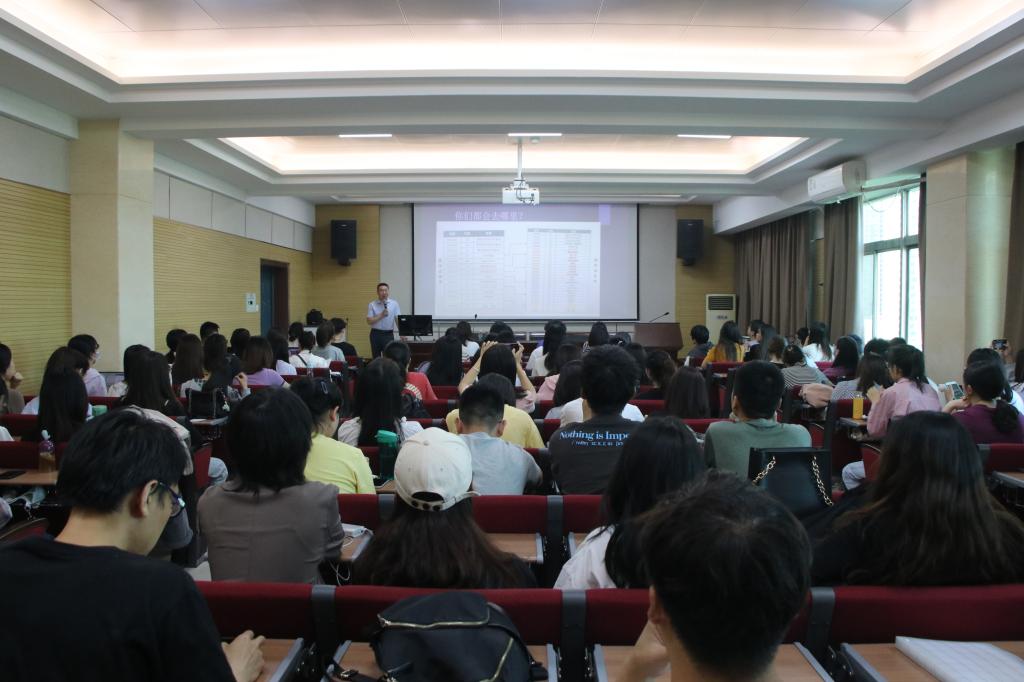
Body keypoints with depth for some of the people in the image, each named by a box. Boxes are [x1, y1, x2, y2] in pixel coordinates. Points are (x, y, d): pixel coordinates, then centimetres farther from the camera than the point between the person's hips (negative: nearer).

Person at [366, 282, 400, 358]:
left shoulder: (394, 304, 1)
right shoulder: (372, 305, 0)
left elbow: (398, 319, -6)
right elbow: (369, 321, -6)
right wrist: (381, 315, -17)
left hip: (388, 334, 0)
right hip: (376, 334, 0)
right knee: (376, 358, 7)